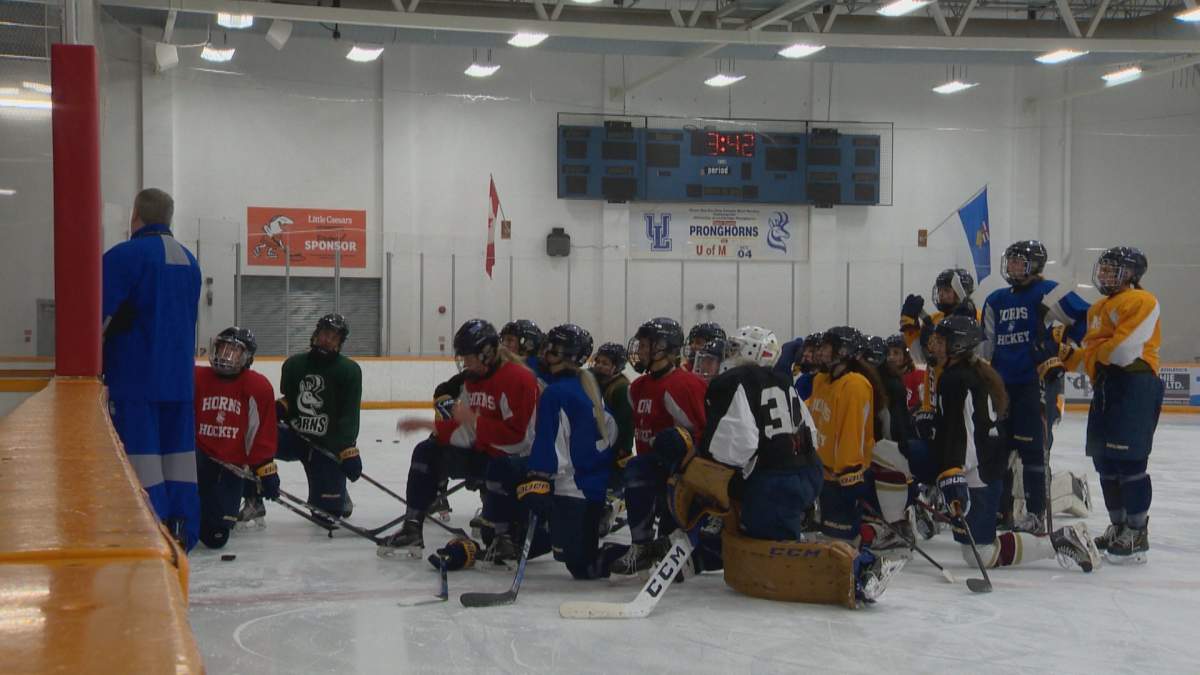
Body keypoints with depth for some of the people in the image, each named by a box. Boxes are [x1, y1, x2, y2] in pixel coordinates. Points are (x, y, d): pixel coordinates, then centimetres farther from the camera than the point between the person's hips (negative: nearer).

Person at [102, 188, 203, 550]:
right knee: (177, 447, 10)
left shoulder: (124, 256, -11)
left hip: (135, 375, -7)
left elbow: (103, 317, -13)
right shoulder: (189, 260, 13)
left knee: (140, 450, -4)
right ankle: (182, 530, 13)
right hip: (179, 374, 7)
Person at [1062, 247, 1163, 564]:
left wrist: (1091, 351, -5)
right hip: (1105, 386, 10)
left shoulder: (1141, 301, -8)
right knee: (1104, 461, 13)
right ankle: (1118, 528, 25)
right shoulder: (1097, 310, 22)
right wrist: (1069, 356, 4)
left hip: (1135, 385, -10)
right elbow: (1091, 354, 21)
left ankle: (1137, 536, -6)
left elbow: (1124, 350, -19)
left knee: (1129, 461, -11)